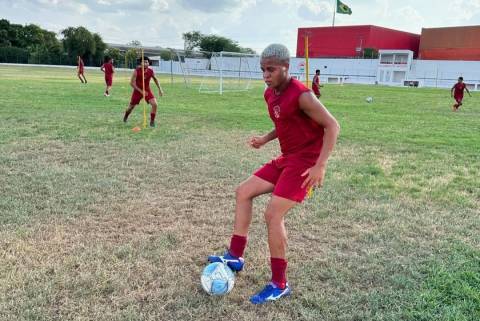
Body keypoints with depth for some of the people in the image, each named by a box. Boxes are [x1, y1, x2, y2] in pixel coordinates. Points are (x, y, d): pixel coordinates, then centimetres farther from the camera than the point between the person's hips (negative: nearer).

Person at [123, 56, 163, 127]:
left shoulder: (151, 71, -11)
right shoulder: (136, 71, -20)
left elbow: (155, 79, 9)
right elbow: (132, 83, -18)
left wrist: (160, 89, 6)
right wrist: (141, 91, -24)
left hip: (147, 90, 2)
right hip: (138, 91, -2)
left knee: (154, 104, -19)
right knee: (131, 106, 12)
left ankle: (152, 121, -3)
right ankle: (125, 116, 44)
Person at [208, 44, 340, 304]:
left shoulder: (301, 95, -21)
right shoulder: (270, 94, 6)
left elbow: (332, 126, -19)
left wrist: (320, 166, -25)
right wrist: (265, 139, 4)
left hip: (305, 162, -9)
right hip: (286, 159, 10)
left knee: (272, 215, -15)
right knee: (243, 192, 10)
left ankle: (279, 285, 1)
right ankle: (235, 256, 19)